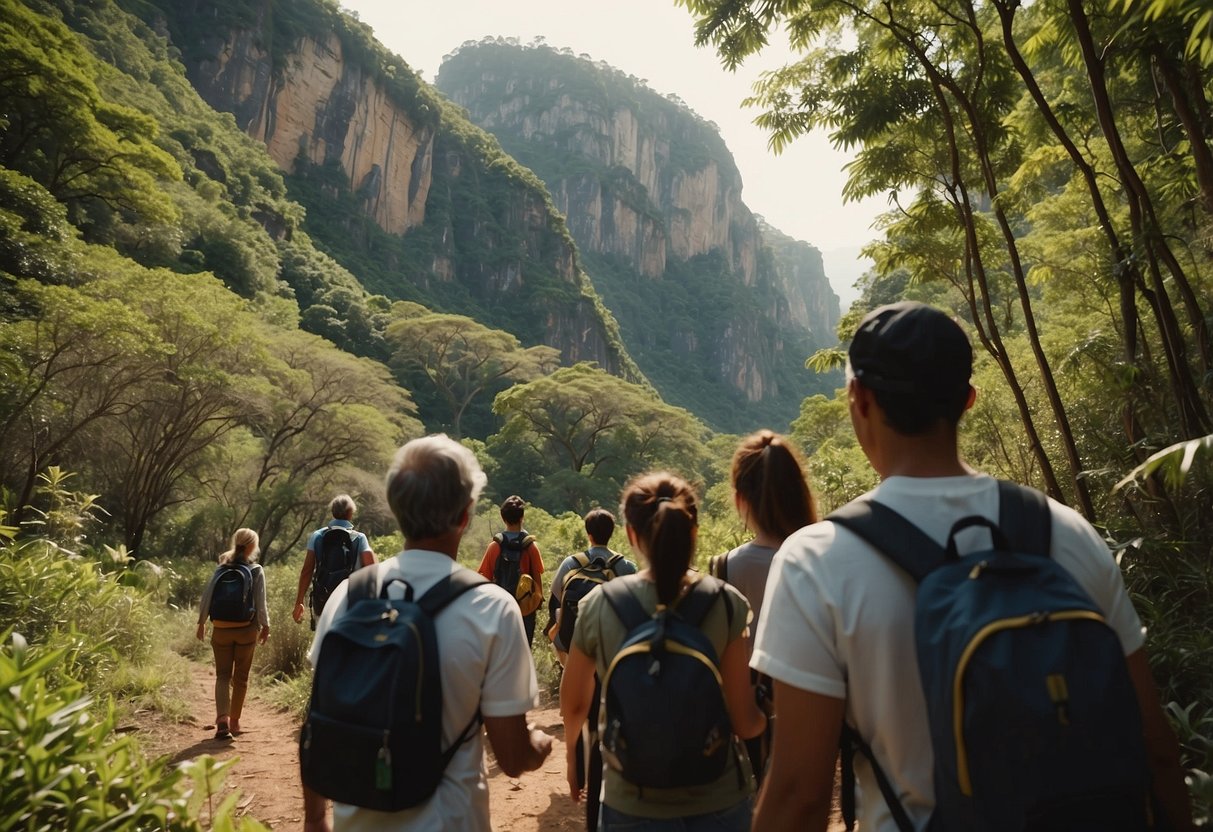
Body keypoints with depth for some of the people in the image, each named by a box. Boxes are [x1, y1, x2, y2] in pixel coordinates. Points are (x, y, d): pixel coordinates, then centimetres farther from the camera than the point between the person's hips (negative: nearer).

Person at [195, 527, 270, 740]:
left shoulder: (222, 569, 1)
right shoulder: (256, 570, -7)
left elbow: (206, 596, 0)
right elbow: (260, 603, -8)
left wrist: (201, 622, 11)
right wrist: (265, 626, 3)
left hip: (221, 629, 2)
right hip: (246, 629, -2)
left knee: (223, 675, 7)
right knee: (240, 677, 12)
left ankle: (222, 719, -10)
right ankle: (234, 721, 21)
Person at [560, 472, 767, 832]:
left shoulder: (598, 604, -14)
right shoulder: (727, 603, -16)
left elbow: (573, 705, 0)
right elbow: (744, 722, -12)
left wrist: (573, 751, 21)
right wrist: (766, 719, 12)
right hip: (718, 800, 1)